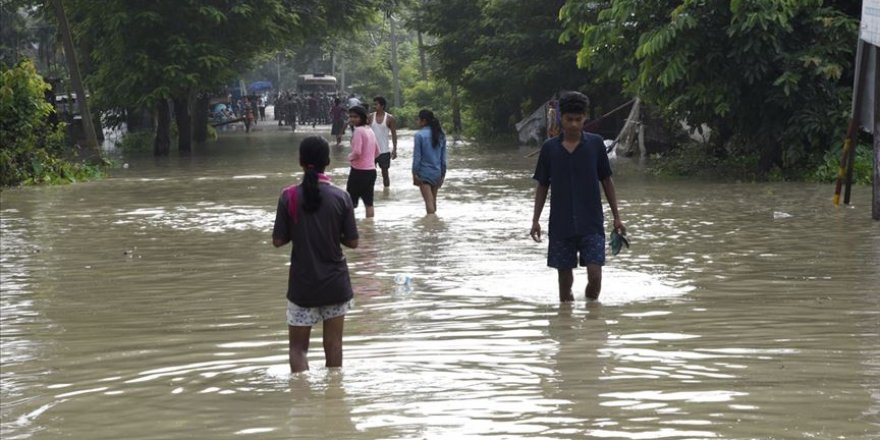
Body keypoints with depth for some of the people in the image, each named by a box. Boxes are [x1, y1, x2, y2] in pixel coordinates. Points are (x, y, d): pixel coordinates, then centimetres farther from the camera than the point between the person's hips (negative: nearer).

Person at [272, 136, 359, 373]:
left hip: (302, 284, -1)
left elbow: (278, 241, -7)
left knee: (298, 347, 7)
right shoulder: (341, 197, -8)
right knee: (333, 344, 14)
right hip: (335, 283, 1)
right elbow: (352, 242, -5)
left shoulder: (289, 197, -9)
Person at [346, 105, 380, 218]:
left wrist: (350, 157, -4)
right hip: (371, 170, 8)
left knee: (350, 202, 0)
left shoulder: (358, 130, -14)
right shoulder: (370, 131, 13)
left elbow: (357, 151, -23)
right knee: (369, 202, 10)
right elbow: (377, 152, 20)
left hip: (359, 171, -8)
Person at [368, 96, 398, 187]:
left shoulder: (389, 118, -4)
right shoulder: (371, 117, 0)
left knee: (385, 173, 7)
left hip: (384, 150, -1)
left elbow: (394, 134, 0)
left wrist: (394, 149, -4)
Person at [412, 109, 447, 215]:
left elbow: (417, 156, -11)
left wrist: (415, 173, -6)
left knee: (429, 201, -3)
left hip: (424, 172, -5)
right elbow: (443, 156, 8)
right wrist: (443, 174, 13)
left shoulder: (419, 135, -12)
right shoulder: (441, 135, 4)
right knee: (434, 200, 16)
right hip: (437, 172, 5)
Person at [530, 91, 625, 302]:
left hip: (591, 223, -1)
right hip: (561, 225, 1)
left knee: (595, 275, -10)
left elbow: (607, 180, 7)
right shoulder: (549, 148, 2)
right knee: (565, 278, 5)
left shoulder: (595, 143, 0)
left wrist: (616, 216, 4)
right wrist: (535, 220, 3)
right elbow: (542, 186, 9)